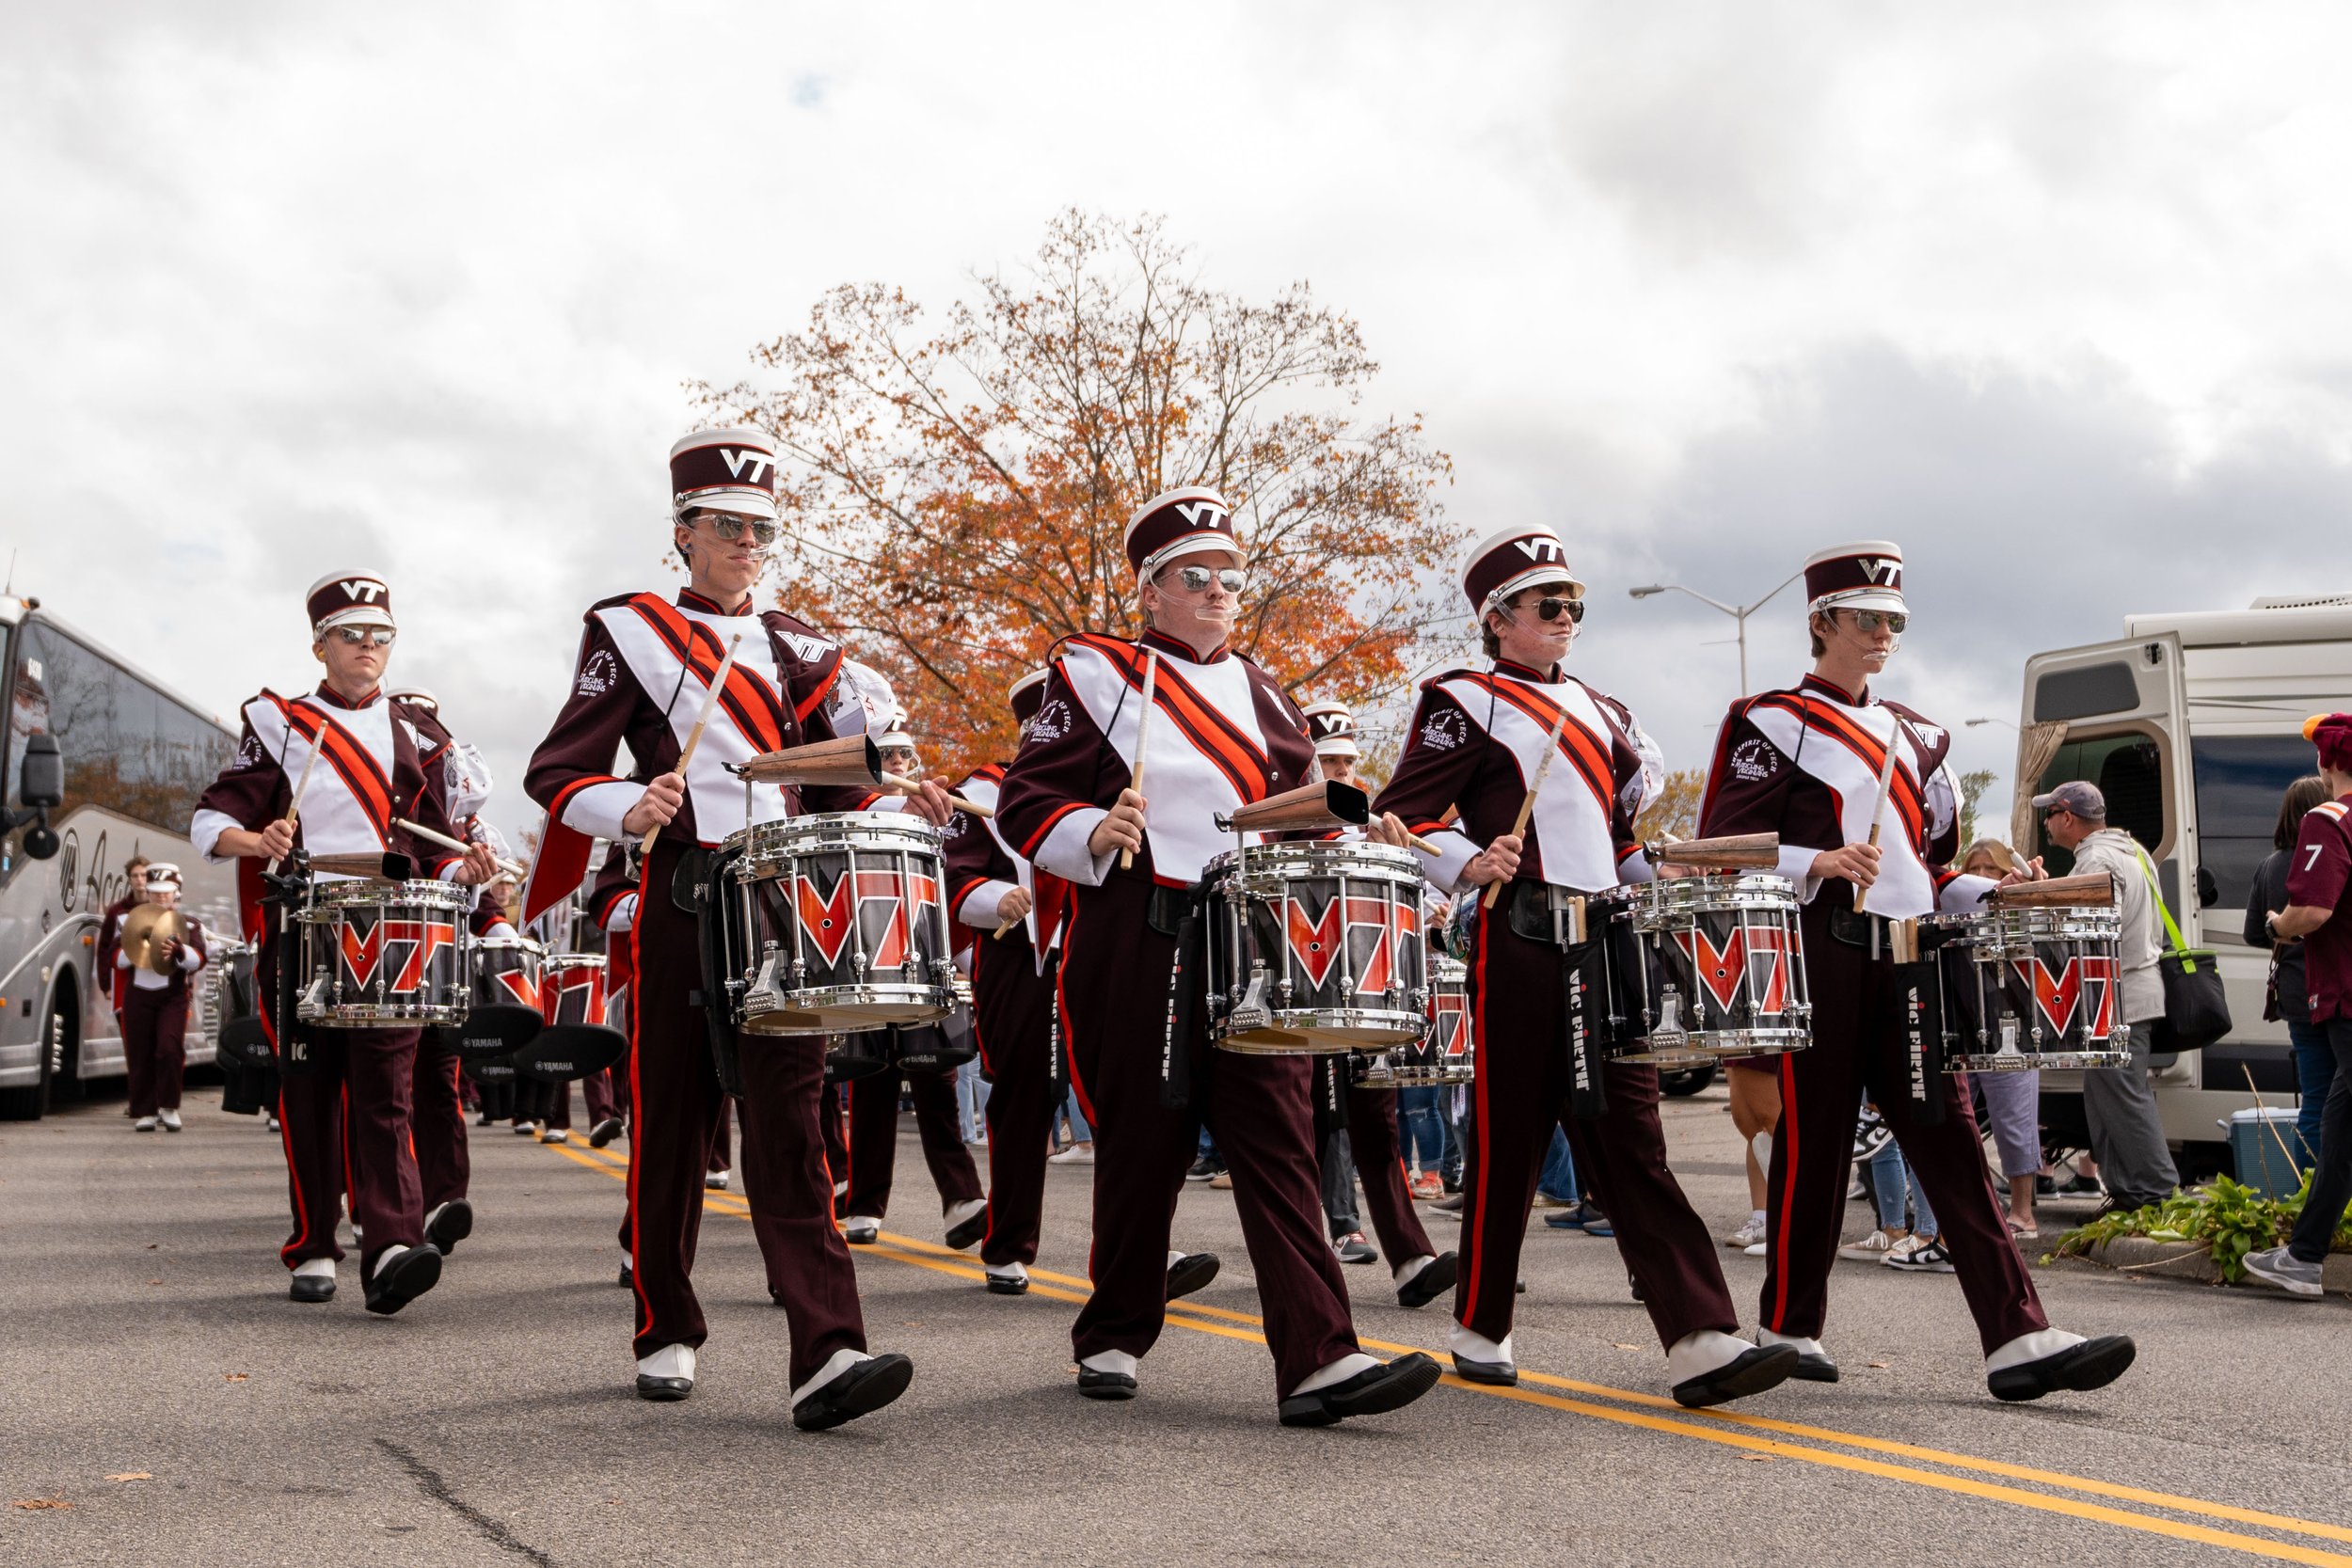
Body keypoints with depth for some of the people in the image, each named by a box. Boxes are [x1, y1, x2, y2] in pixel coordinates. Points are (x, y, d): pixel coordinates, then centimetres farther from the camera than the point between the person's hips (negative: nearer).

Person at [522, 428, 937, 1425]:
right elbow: (557, 774, -1)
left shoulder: (800, 649, 17)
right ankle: (665, 1334, 23)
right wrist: (630, 808, -22)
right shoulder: (629, 633, 5)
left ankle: (826, 1358, -16)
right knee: (672, 1121, 6)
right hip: (682, 903, -2)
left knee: (789, 1121, -7)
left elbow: (828, 789, 20)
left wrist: (896, 809, -1)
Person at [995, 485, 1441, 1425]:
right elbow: (1029, 802, -1)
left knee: (1278, 1142, -5)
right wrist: (1094, 834, -20)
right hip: (1137, 949, -3)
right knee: (1143, 1145, 5)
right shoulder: (1091, 673, 4)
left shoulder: (1259, 693, 19)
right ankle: (1114, 1337, 24)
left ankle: (1318, 1361, -11)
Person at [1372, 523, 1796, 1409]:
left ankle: (1699, 1340, -9)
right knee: (1511, 1136, 2)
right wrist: (1472, 863, -24)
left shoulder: (1598, 712, 21)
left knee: (1629, 1135, -1)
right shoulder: (1466, 703, 0)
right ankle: (1481, 1329, 18)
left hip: (1607, 946, 6)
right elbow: (1406, 815, -8)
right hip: (1521, 943, -6)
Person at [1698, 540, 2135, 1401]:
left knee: (1948, 1136, -1)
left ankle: (2018, 1339, -6)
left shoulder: (1912, 734, 20)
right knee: (1816, 1138, 0)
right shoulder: (1771, 723, 0)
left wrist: (1994, 894, 6)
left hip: (1907, 957, 6)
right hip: (1822, 954, -6)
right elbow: (1723, 849, -6)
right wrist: (1818, 863, -19)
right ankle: (1789, 1328, 15)